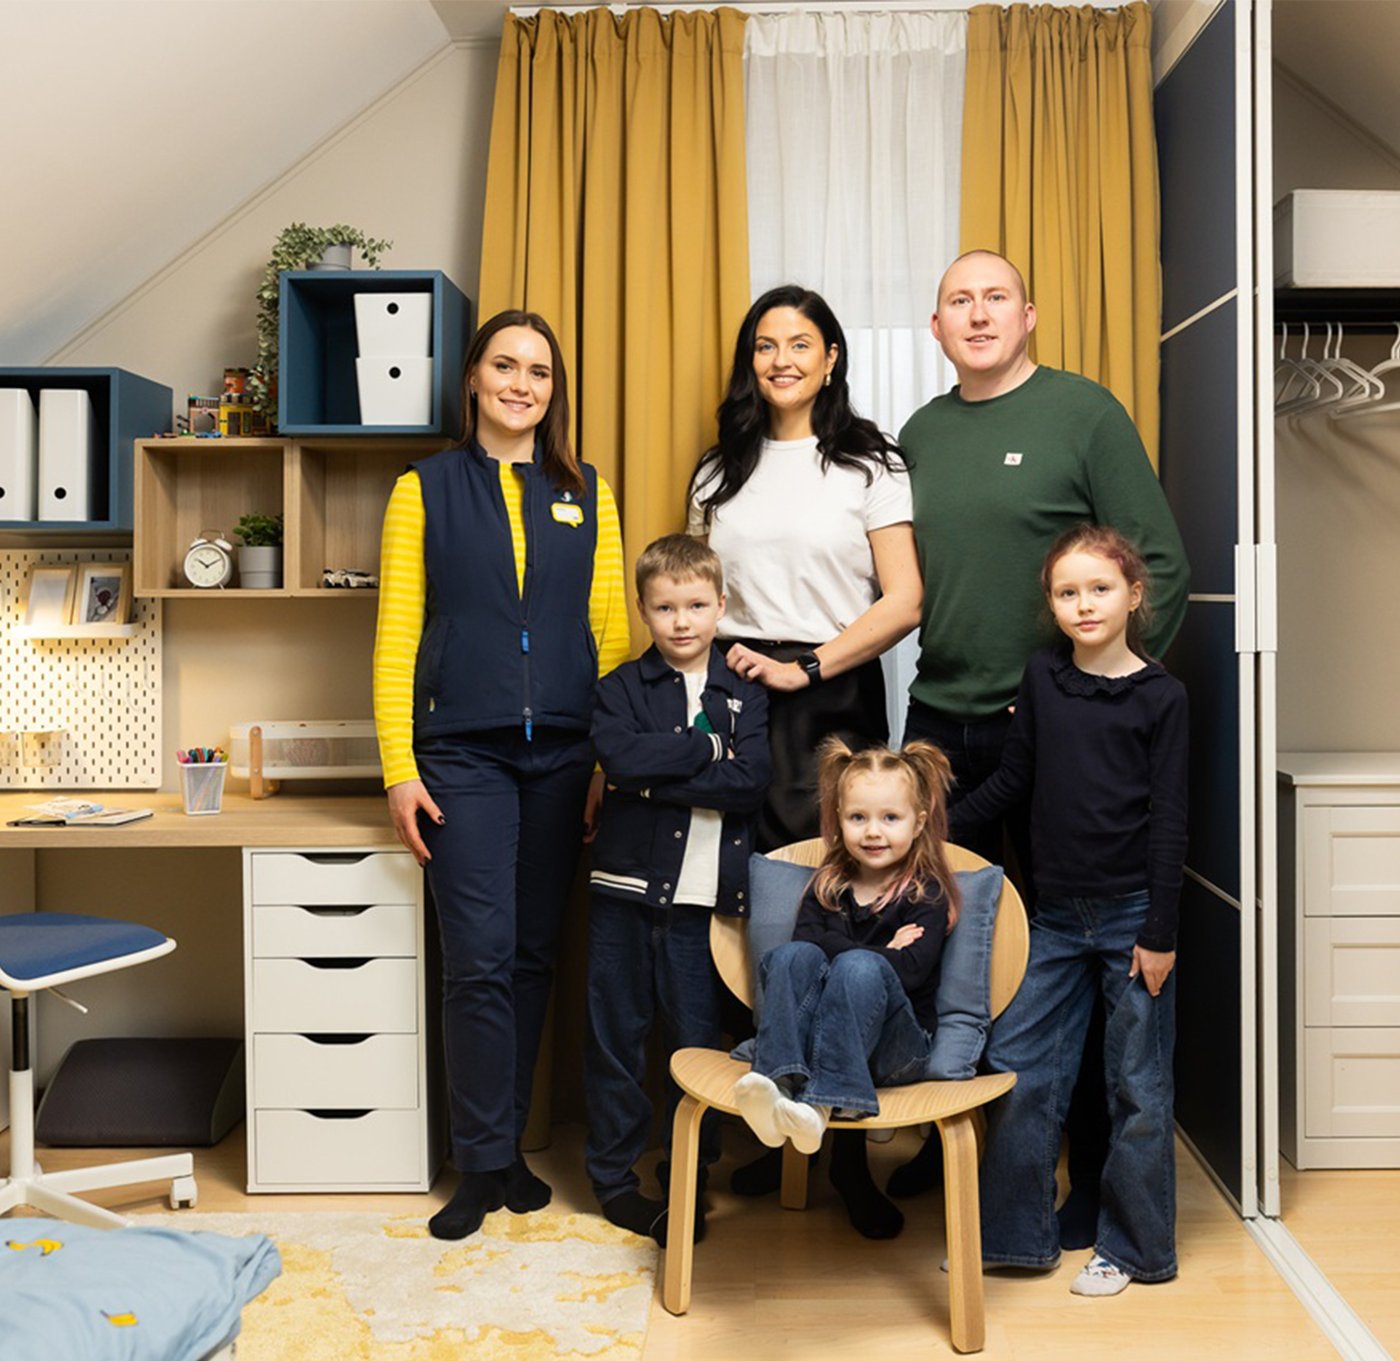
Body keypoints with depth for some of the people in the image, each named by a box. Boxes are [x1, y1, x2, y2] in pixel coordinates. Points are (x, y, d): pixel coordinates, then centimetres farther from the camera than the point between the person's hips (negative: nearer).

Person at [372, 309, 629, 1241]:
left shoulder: (586, 494, 10)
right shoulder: (425, 489, 5)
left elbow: (611, 633, 8)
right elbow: (395, 637, 1)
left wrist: (612, 758, 1)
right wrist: (399, 770, -6)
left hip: (562, 754, 2)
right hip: (462, 752, -2)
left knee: (534, 954, 7)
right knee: (481, 958, -5)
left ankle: (505, 1146, 21)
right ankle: (485, 1164, 8)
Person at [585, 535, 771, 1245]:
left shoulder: (744, 692, 6)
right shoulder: (622, 688, 4)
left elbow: (750, 782, -10)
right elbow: (620, 757, -17)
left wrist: (654, 776, -14)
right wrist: (705, 744, -11)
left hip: (706, 893, 0)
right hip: (627, 888, 0)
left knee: (697, 1038, 7)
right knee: (615, 1034, 8)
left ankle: (689, 1178, 23)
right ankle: (614, 1174, 24)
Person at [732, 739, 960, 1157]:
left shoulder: (927, 893, 1)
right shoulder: (827, 886, 12)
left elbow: (911, 971, -15)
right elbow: (805, 941, -7)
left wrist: (844, 952, -12)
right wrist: (883, 952, -14)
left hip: (899, 1044, -3)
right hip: (818, 1036, 3)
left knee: (860, 967, -31)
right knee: (794, 955, -23)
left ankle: (822, 1102, -42)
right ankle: (779, 1083, -43)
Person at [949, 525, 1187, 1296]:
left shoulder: (1160, 697, -6)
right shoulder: (1041, 679, 4)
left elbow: (1168, 821, -7)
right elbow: (1013, 781, 13)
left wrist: (1160, 932, -9)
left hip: (1131, 915, -4)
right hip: (1056, 914, 4)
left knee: (1137, 1087, 7)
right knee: (1017, 1071, 6)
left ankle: (1132, 1246, 23)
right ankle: (1016, 1233, 22)